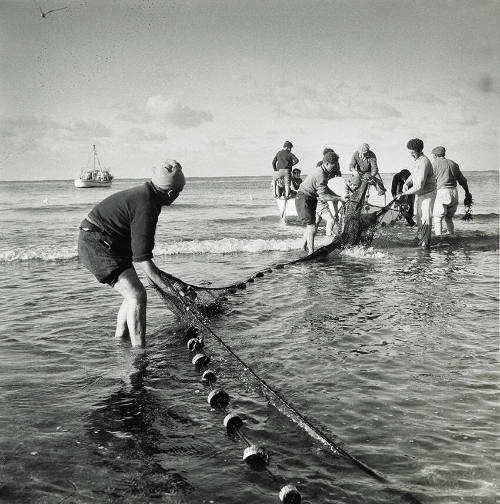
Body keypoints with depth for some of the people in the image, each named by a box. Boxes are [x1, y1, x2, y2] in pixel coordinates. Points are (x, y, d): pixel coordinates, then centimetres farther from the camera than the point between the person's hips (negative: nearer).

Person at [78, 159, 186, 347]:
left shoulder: (144, 194, 7)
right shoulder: (146, 206, -24)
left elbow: (140, 243, 18)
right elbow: (141, 258, -25)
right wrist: (168, 287, -23)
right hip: (97, 245, -11)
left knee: (134, 293, 16)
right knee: (137, 295, -17)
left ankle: (119, 340, 28)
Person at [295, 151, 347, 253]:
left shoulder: (320, 170, 7)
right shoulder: (320, 175, -25)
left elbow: (325, 188, 20)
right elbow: (323, 196, -28)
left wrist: (338, 196, 14)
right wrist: (340, 199, -23)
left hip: (310, 200, 11)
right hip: (304, 199, -11)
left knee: (310, 226, 20)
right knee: (312, 227, -13)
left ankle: (304, 247, 33)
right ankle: (311, 252, -11)